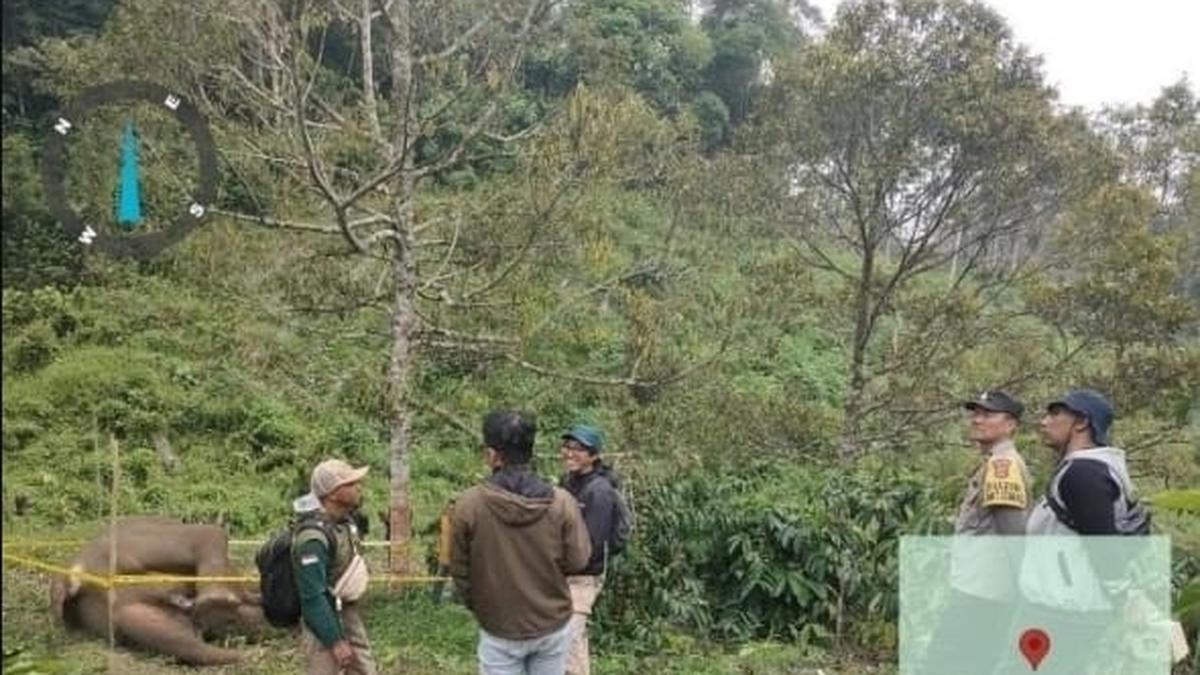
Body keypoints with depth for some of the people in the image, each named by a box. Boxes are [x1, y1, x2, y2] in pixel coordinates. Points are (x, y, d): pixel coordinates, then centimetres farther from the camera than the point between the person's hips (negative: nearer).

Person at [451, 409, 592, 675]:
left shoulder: (468, 504, -14)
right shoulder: (561, 501, -13)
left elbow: (460, 570, -4)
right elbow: (577, 560, -6)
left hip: (499, 631, -1)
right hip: (553, 626, 1)